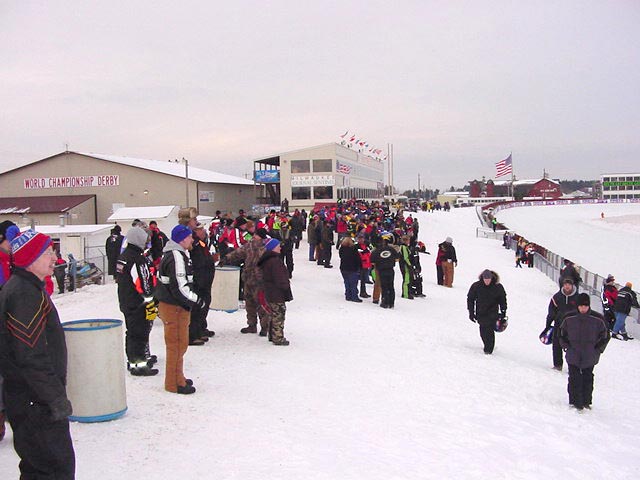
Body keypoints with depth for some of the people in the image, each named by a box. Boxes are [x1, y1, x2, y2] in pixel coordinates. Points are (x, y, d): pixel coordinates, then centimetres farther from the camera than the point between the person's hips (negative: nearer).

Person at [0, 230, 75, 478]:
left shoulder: (20, 287, 12)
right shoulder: (26, 295, -21)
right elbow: (32, 357, -26)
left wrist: (55, 393, 24)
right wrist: (57, 399, -20)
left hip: (24, 399, 10)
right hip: (36, 402, -10)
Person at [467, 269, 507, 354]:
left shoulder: (498, 287, -7)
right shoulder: (476, 286, -7)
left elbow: (503, 299, 7)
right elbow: (470, 299, 3)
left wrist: (503, 312, 5)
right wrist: (471, 312, 0)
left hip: (492, 313, -1)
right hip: (480, 313, 1)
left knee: (490, 330, -10)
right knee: (483, 331, 2)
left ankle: (489, 349, 2)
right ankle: (487, 345, 23)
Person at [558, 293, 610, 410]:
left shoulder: (597, 319, -8)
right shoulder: (569, 318, -6)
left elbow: (605, 336, 5)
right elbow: (561, 334, 10)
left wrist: (597, 350, 0)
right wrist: (567, 346, 1)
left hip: (590, 357, 0)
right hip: (573, 357, 0)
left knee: (588, 379, 11)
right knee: (574, 380, 0)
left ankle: (586, 402, 25)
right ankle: (575, 402, 9)